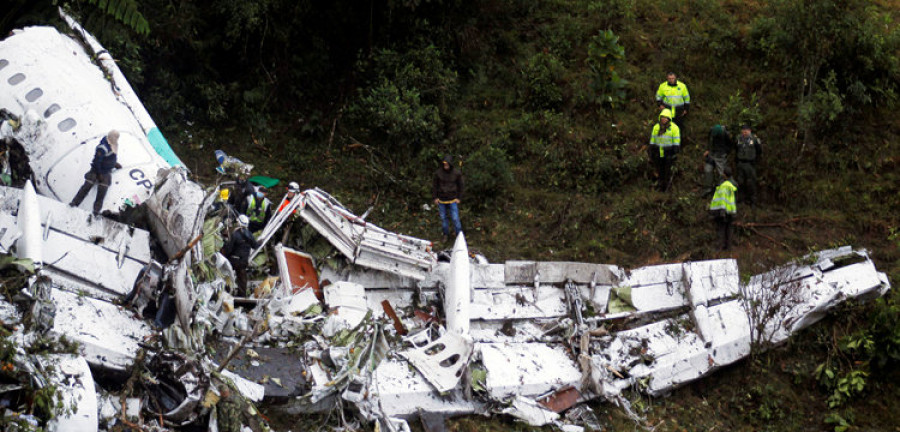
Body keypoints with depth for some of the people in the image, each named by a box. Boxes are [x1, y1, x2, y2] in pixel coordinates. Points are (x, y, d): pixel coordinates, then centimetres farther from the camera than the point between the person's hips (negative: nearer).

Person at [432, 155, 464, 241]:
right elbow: (435, 185, 3)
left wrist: (458, 198, 0)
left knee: (455, 218, -3)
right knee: (443, 218, 12)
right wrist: (435, 197, 1)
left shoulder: (456, 173, -9)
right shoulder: (438, 173, -8)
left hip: (453, 200, -2)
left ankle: (459, 235, 12)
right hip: (441, 200, 2)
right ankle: (446, 234, 30)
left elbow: (460, 186, 3)